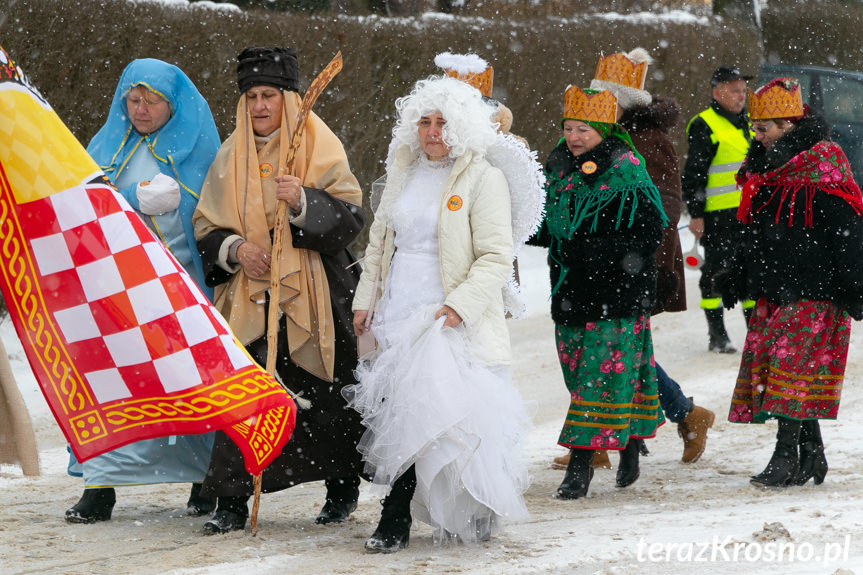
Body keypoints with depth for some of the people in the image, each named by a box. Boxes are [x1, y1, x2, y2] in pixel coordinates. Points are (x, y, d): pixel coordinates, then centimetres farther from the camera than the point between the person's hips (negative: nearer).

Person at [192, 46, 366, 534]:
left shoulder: (321, 148, 0)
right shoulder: (232, 156, 11)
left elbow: (351, 217, -8)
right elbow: (206, 225, 13)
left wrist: (304, 202, -24)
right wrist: (234, 248, -8)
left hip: (314, 297, -2)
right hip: (250, 296, 2)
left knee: (326, 396, 3)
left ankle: (344, 489, 22)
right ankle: (233, 502, -5)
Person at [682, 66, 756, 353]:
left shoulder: (746, 125, 18)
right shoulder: (705, 127, -8)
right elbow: (693, 175, -10)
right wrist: (696, 214, -15)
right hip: (718, 216, -8)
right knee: (717, 274, -3)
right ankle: (717, 335, 3)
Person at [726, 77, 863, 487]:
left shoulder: (822, 172, -11)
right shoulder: (766, 169, 14)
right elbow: (756, 234, 25)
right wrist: (738, 277, 25)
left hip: (813, 291, -8)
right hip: (775, 290, 8)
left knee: (793, 366, -12)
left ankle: (786, 457, -11)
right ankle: (811, 456, 14)